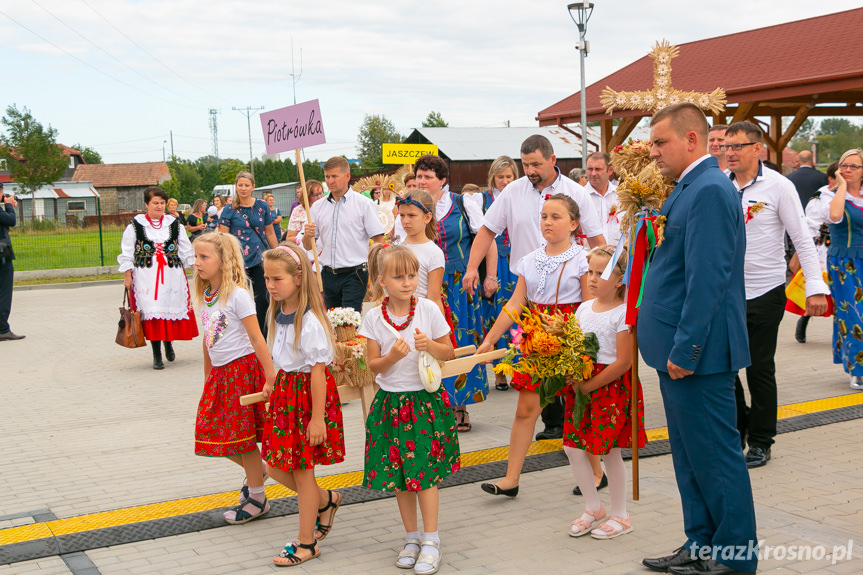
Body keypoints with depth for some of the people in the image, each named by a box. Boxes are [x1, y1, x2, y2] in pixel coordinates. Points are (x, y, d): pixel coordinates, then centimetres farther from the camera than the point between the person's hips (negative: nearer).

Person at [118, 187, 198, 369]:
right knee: (152, 311, -5)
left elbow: (186, 251, 14)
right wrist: (127, 275, 0)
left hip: (172, 276, 2)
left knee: (172, 309, 1)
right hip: (146, 277, -2)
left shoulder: (175, 224, 8)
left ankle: (168, 342, 30)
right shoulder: (135, 226, 2)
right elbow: (127, 253, 5)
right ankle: (157, 355, 4)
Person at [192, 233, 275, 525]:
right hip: (219, 372, 8)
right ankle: (255, 471, 33)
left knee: (242, 434, 0)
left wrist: (271, 376, -18)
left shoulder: (237, 294, -16)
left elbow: (256, 338, -17)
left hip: (242, 368, -8)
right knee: (211, 432, 10)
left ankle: (257, 499, 15)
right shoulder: (205, 295, 7)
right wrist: (207, 375, 20)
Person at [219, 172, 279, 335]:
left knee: (263, 299, -2)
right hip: (239, 260, -1)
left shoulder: (262, 206, 5)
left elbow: (270, 233, 12)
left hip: (260, 259, 1)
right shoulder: (229, 210, -1)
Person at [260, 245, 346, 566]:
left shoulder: (309, 321, -22)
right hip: (285, 389, 8)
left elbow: (317, 370, -21)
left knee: (301, 468, 2)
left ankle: (306, 543, 18)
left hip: (308, 392, -8)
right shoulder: (278, 314, 4)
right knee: (275, 466, 11)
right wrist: (273, 385, 21)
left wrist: (317, 418, -21)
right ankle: (325, 501, 35)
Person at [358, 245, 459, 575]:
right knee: (398, 475, 8)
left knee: (425, 472, -5)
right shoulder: (374, 318, -3)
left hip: (425, 399, -2)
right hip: (391, 402, 2)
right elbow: (373, 365, 0)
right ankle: (411, 538, 23)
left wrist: (429, 345, -16)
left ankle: (431, 541, 6)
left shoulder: (428, 310, -5)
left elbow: (448, 353, 3)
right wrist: (393, 356, -19)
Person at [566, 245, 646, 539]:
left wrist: (588, 385, -17)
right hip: (583, 385, 7)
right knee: (573, 447, 3)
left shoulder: (624, 313, -13)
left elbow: (623, 362, -17)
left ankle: (620, 516, 20)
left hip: (612, 386, -7)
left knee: (610, 451, 1)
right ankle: (593, 508, 22)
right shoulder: (584, 308, 9)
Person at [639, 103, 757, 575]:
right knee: (690, 455, 17)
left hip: (698, 353, -10)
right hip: (681, 348, 10)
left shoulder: (710, 191, -17)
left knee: (715, 456, 0)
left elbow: (707, 278, -23)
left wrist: (686, 349, -23)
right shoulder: (691, 188, 15)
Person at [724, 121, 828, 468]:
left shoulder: (778, 186, -7)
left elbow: (802, 239, -7)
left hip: (764, 293, -4)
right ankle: (737, 428, 28)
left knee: (760, 369, 4)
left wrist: (816, 287, -12)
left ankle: (760, 442, 19)